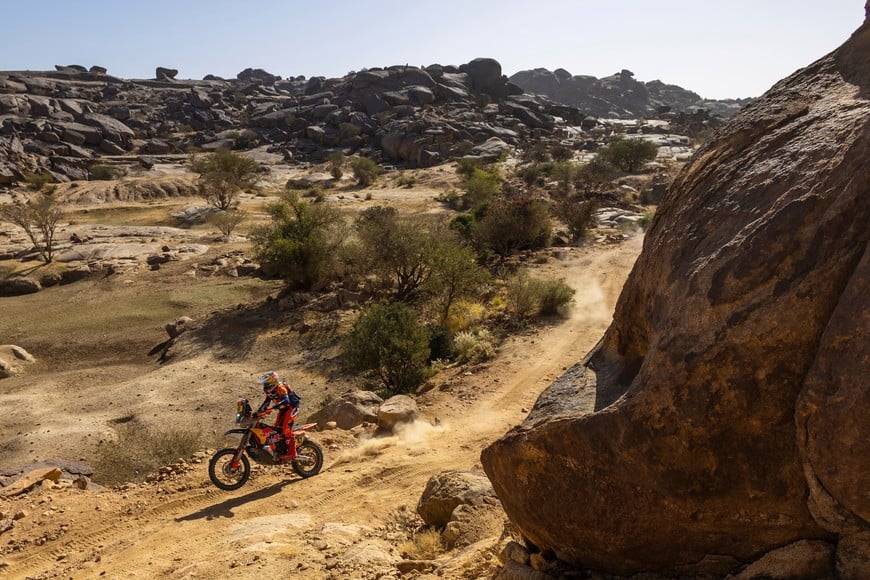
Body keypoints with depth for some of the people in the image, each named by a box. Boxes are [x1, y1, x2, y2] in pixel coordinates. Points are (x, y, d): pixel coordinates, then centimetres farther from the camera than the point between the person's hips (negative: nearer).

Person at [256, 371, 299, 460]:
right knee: (277, 428, 5)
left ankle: (291, 453, -22)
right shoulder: (270, 391, 4)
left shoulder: (281, 388, -25)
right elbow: (267, 402, 15)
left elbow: (286, 401, -39)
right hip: (283, 409, 10)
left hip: (291, 407, -10)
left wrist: (273, 406, -49)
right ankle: (280, 450, 18)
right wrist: (258, 411, 3)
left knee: (285, 427, -22)